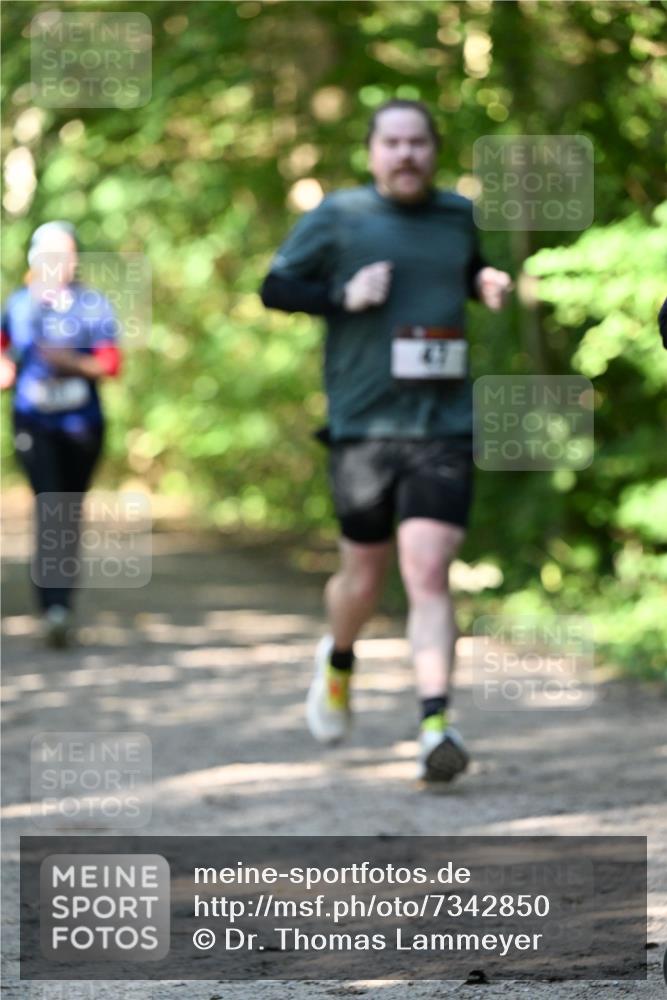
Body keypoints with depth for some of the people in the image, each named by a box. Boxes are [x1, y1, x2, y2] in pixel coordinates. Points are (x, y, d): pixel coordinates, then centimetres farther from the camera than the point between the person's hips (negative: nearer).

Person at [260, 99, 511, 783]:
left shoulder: (458, 215, 11)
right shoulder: (338, 216, 0)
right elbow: (275, 287, 3)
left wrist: (487, 282, 8)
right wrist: (343, 296, -13)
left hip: (444, 426, 1)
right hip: (363, 426, -1)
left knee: (427, 574, -13)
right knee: (364, 577, 11)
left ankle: (435, 724, -18)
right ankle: (337, 659, 45)